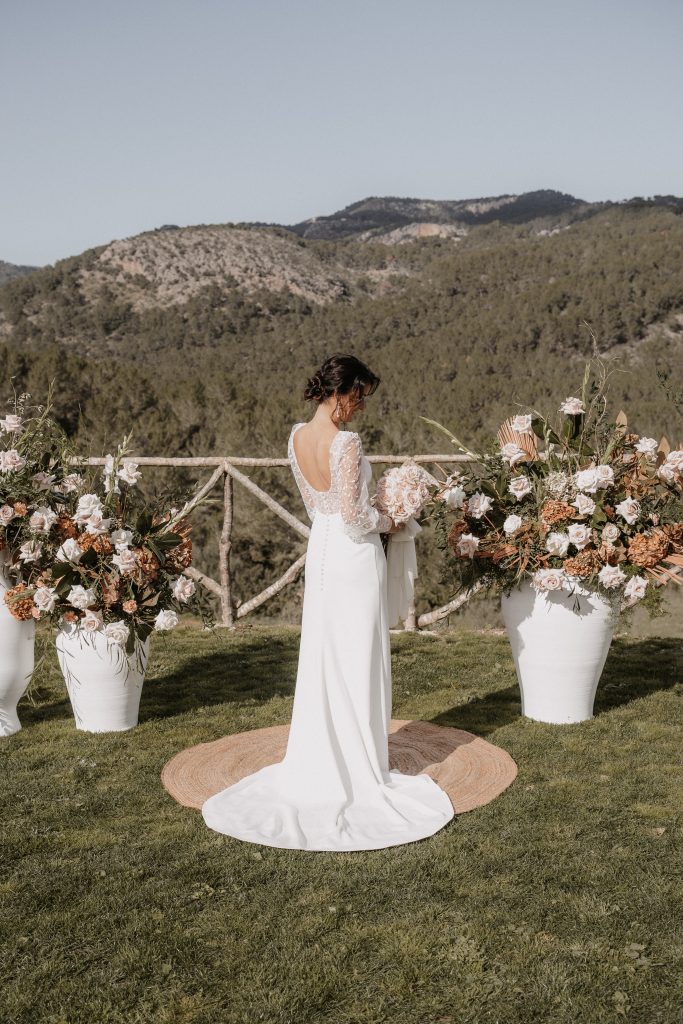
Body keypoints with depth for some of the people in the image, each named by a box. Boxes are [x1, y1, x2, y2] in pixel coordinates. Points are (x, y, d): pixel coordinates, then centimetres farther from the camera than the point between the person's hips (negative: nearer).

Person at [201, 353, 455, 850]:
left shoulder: (296, 437, 1)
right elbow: (354, 518, -21)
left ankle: (314, 763, 24)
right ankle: (361, 767, 17)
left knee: (319, 657, 15)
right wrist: (387, 521, -2)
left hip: (320, 550, 7)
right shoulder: (347, 443, -22)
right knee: (357, 661, 5)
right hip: (354, 555, -7)